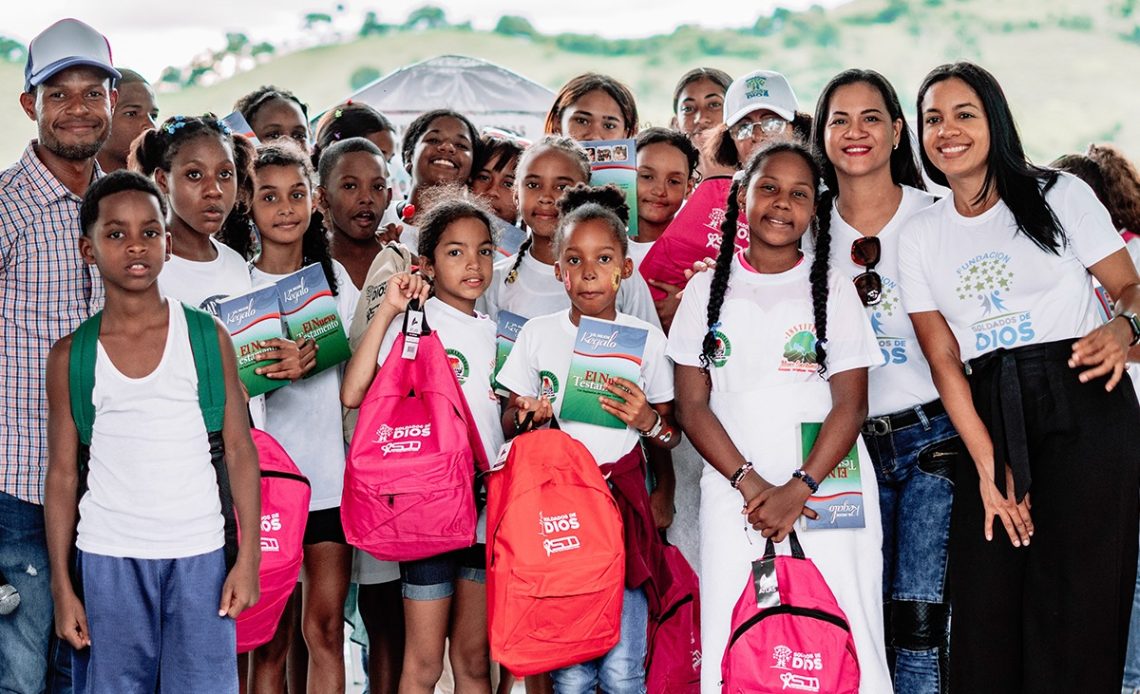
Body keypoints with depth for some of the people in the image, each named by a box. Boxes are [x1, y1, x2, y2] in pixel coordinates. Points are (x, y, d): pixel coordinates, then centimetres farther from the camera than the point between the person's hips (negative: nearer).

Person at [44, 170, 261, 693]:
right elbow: (63, 474, 6)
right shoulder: (72, 356, 3)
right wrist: (61, 586, 1)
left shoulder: (207, 337, 2)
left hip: (199, 556, 0)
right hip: (108, 560, 1)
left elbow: (239, 450, 3)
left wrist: (248, 557, -4)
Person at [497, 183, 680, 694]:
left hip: (623, 500, 0)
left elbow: (672, 438, 9)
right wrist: (525, 416, -10)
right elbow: (508, 425, 11)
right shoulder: (538, 335, 3)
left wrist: (648, 421, -11)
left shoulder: (646, 337, 3)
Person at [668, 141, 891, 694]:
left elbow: (850, 405, -1)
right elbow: (692, 404, 3)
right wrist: (750, 484, -10)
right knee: (731, 645, -5)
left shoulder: (833, 289, 6)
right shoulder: (708, 289, 9)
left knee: (842, 641, -8)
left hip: (827, 489, -1)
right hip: (733, 496, 1)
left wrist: (798, 489, -15)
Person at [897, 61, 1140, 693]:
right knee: (984, 610, -1)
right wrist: (989, 467, -4)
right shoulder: (920, 236, 11)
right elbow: (944, 360, 5)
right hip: (990, 421, 3)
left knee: (1075, 606, -8)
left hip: (1084, 407, -3)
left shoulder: (1058, 195, 3)